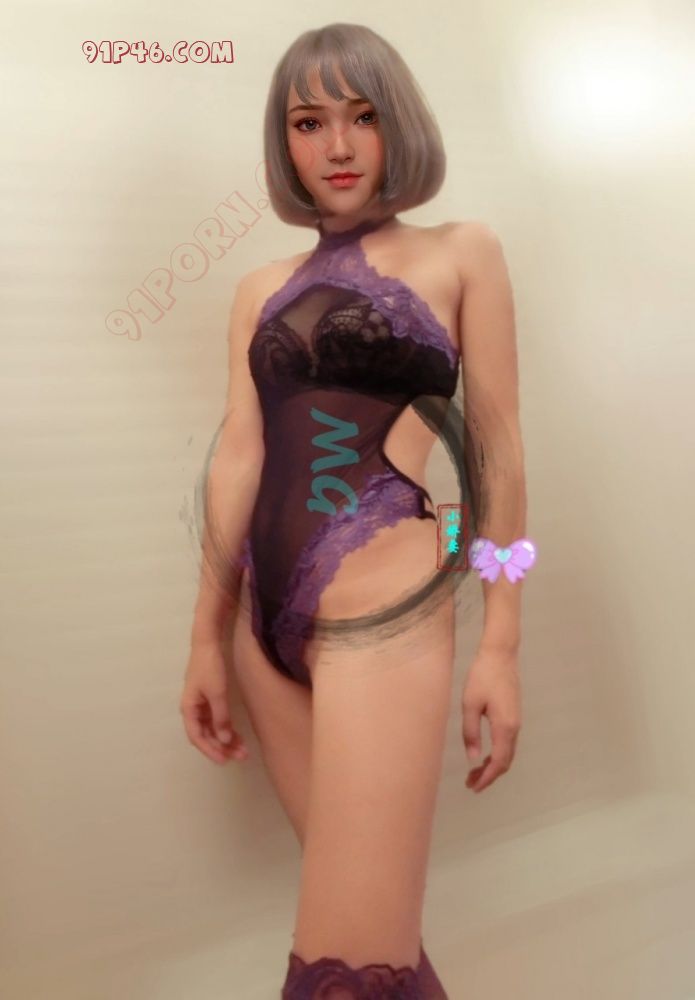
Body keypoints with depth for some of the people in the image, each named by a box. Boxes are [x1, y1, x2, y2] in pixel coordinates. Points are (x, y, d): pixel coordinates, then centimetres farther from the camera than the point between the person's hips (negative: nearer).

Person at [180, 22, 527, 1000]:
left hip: (382, 603, -4)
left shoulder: (460, 254, 5)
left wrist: (501, 643, -3)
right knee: (376, 917, 15)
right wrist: (208, 636, 9)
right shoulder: (263, 290, 15)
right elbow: (240, 459, 10)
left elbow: (498, 449, 1)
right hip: (273, 617, 5)